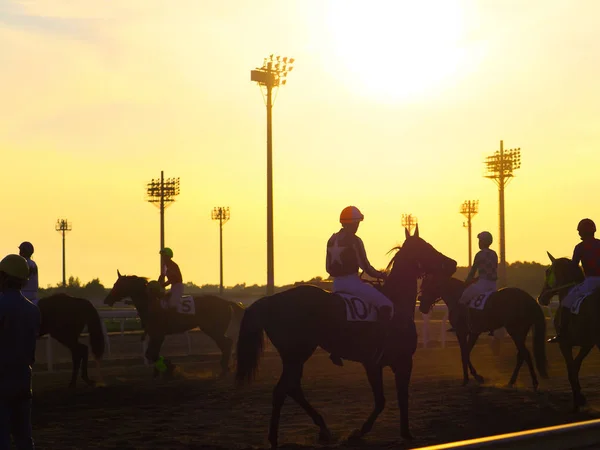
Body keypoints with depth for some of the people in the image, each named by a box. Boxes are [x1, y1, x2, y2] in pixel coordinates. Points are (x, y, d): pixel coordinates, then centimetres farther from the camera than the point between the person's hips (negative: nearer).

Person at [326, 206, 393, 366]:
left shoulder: (332, 240, 12)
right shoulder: (354, 241, -11)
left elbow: (328, 268, 16)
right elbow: (366, 267, -11)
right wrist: (380, 275, 5)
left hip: (337, 284, 8)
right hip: (351, 282, -8)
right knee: (386, 305, -6)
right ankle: (379, 349, -14)